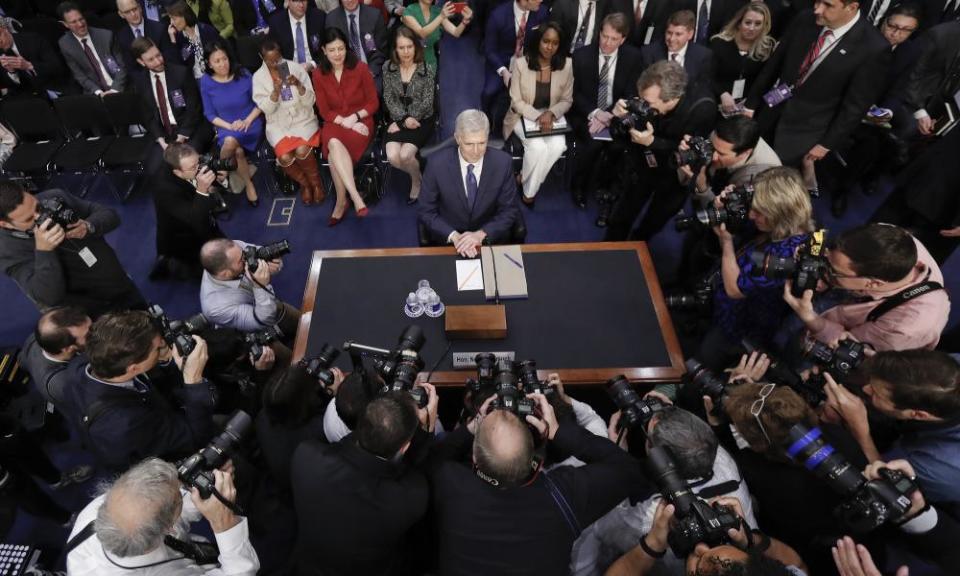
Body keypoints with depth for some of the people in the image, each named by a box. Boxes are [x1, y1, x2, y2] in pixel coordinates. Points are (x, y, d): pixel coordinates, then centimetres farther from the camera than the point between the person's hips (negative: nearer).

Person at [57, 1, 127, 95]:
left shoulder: (105, 35, -2)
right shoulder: (65, 44, 2)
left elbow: (121, 66, 0)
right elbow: (78, 75, 2)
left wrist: (115, 89, -13)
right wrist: (98, 92, -14)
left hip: (118, 89, 0)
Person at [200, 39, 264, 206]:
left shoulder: (243, 74, -5)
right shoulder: (206, 81, -2)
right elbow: (210, 114, 1)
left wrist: (247, 120, -14)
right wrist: (229, 126, -15)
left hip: (250, 124, -1)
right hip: (226, 128, 1)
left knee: (230, 141, -33)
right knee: (238, 151, -31)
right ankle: (248, 183, -4)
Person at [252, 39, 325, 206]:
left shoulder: (296, 68, -3)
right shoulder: (258, 77, -2)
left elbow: (310, 101, -5)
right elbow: (266, 108, -7)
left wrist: (298, 85, -23)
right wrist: (276, 90, -23)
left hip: (302, 119, -1)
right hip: (278, 123, 1)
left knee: (301, 150, -31)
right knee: (285, 157, -26)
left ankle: (316, 181, -2)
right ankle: (304, 183, 5)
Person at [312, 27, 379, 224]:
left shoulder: (360, 68, -6)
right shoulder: (319, 75, 1)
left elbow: (373, 103, 0)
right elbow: (324, 111, 3)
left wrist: (355, 117, -15)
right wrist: (345, 122, -13)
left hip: (360, 122, -2)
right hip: (334, 123, 2)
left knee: (335, 147, -31)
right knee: (334, 144, -34)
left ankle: (342, 201, -23)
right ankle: (355, 196, -36)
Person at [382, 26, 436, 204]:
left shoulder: (427, 70, -7)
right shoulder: (388, 67, 1)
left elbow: (427, 102, -9)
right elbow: (389, 98, 0)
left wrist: (402, 122, -13)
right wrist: (403, 118, -16)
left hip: (422, 120, -3)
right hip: (398, 118, 3)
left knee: (405, 155, -26)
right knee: (393, 157, -22)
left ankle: (417, 181, 6)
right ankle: (418, 175, 8)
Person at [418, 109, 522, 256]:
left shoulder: (503, 162, -10)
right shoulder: (437, 164, -12)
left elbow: (509, 211, -3)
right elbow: (426, 212, -5)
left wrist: (481, 234, -18)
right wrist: (454, 236, -20)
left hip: (491, 238, 1)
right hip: (448, 240, -1)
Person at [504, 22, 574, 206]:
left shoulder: (566, 64, -8)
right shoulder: (520, 63, -14)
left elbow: (567, 100, 1)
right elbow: (516, 101, -9)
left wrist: (550, 113, -19)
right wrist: (537, 117, -23)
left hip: (552, 115, 2)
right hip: (524, 115, -2)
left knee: (557, 147, -26)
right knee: (537, 147, -30)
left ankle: (529, 189, -2)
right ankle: (527, 184, 3)